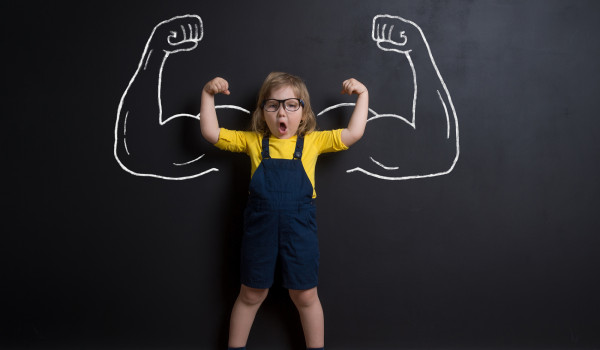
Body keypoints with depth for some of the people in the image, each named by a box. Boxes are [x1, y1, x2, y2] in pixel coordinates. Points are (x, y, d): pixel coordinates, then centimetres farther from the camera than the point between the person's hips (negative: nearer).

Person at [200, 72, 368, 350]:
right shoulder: (253, 141, 4)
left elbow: (353, 133, 1)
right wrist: (208, 95, 4)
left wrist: (362, 95, 3)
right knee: (251, 295, 16)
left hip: (299, 230, 0)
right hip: (259, 229, 1)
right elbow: (211, 133, 5)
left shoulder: (313, 141, 3)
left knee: (305, 296, 13)